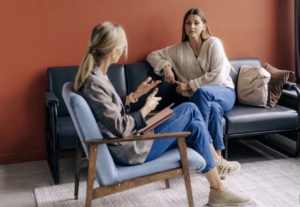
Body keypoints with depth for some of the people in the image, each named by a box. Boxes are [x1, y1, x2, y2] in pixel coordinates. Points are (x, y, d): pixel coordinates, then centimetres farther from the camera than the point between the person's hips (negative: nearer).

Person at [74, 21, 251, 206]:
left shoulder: (96, 74, 6)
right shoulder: (94, 84, -24)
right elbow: (121, 128, -22)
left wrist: (135, 95, 8)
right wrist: (147, 108, -8)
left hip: (129, 138, 10)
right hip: (131, 151, -10)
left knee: (196, 126, 7)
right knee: (190, 109, -3)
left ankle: (218, 190, 15)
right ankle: (218, 162, 16)